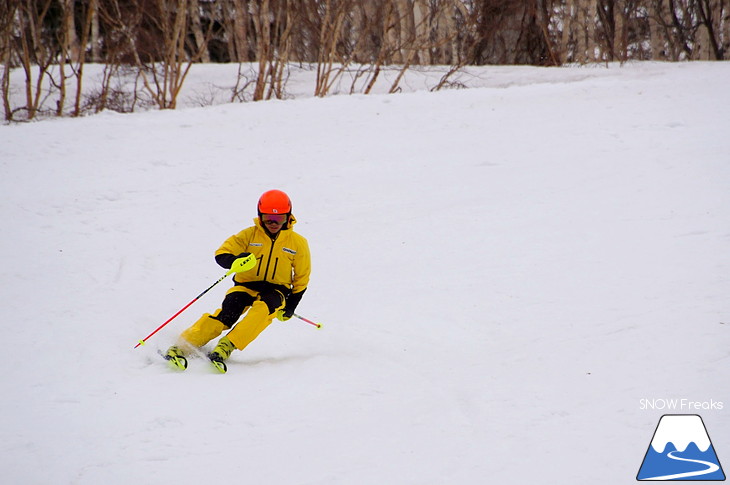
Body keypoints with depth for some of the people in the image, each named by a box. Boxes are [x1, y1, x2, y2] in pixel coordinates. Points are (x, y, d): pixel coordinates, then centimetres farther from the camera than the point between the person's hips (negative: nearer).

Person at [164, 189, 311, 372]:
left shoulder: (298, 243, -1)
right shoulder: (250, 235, -2)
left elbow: (302, 278, 10)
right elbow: (221, 255, -7)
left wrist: (291, 306, 2)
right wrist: (235, 262, -30)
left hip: (276, 290, 0)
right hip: (246, 285, 0)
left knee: (263, 308, -35)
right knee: (228, 312, -30)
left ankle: (226, 346, -42)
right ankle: (182, 346, -35)